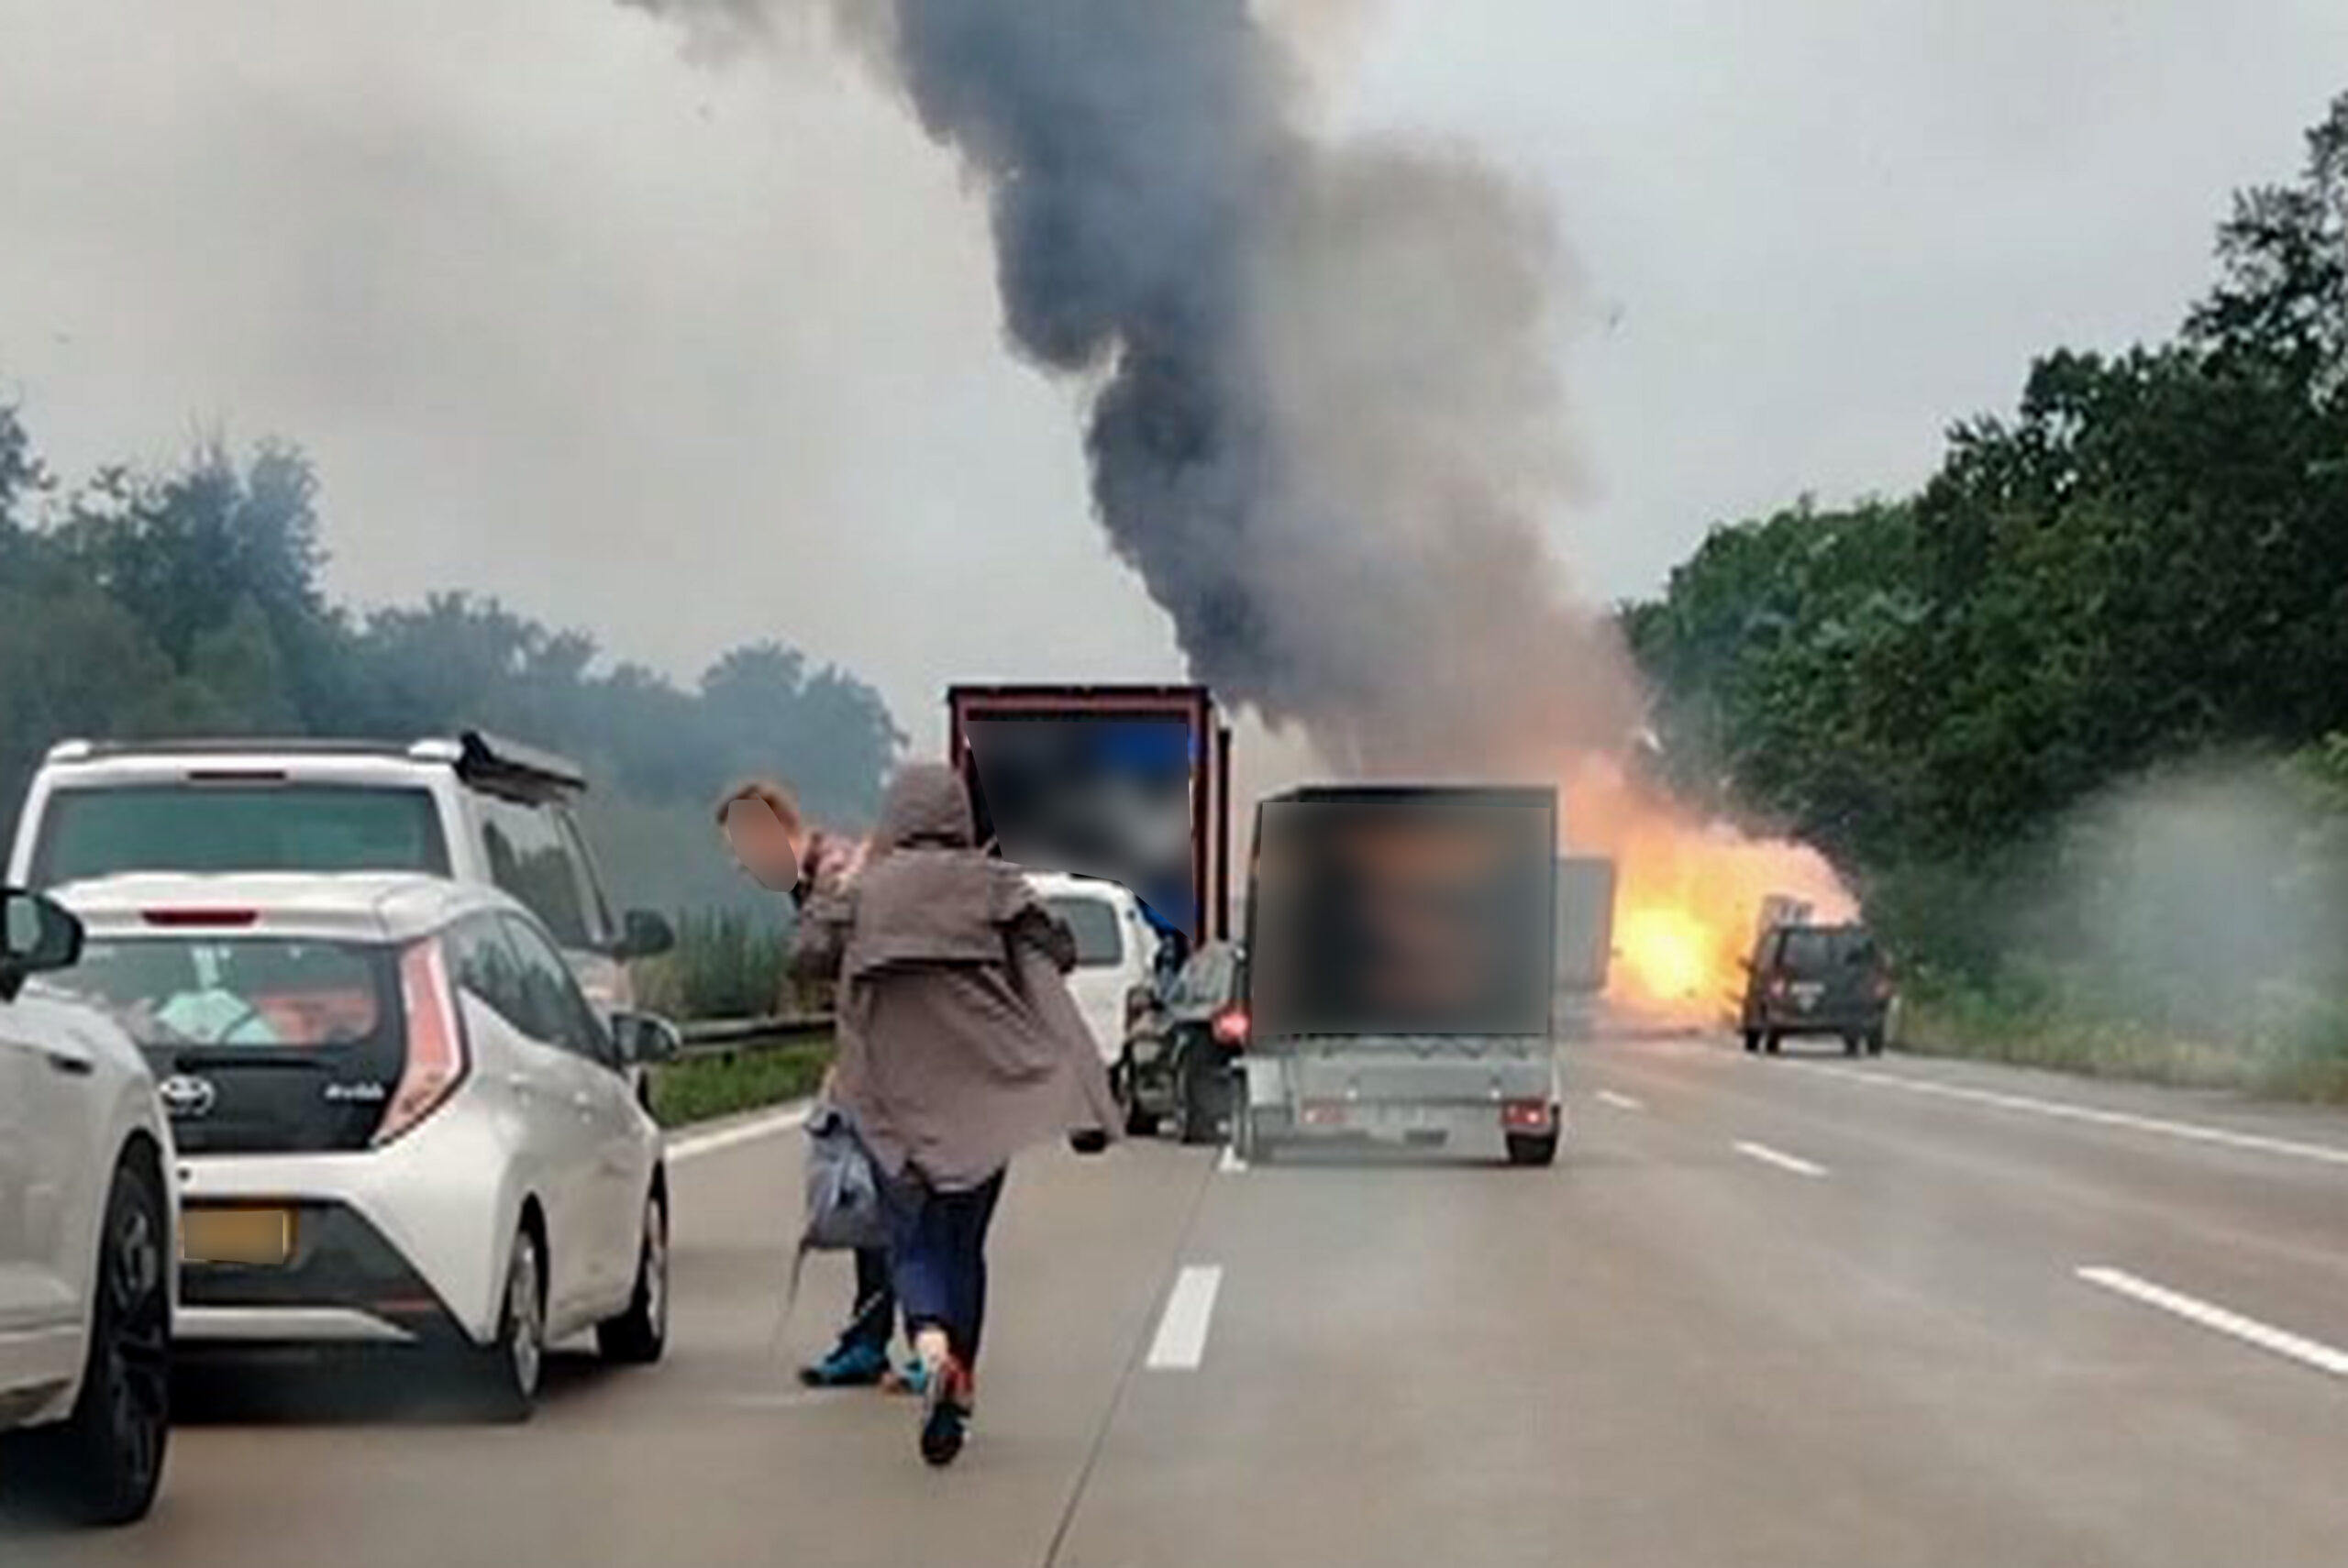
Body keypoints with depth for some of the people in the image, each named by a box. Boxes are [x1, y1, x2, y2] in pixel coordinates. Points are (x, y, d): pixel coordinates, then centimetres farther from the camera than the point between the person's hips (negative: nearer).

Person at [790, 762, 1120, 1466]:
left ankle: (932, 1347, -26)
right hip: (986, 1085, 1)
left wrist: (821, 898, 16)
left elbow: (807, 957, 1)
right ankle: (959, 1383, 16)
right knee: (965, 1240, 14)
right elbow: (1057, 951, -6)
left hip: (899, 1097, -1)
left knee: (914, 1240, 3)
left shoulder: (861, 892, 0)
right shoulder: (991, 883, 0)